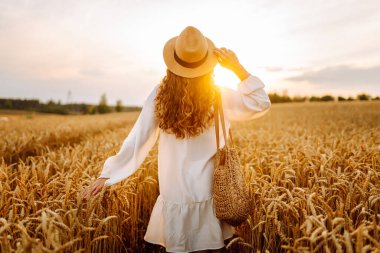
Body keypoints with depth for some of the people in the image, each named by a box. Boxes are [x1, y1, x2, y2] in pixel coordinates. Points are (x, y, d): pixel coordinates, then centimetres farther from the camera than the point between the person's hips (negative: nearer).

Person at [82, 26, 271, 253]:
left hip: (173, 192, 1)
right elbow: (262, 103, 0)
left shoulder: (159, 94, -7)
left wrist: (108, 174, 1)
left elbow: (138, 139, -6)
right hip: (207, 191, -1)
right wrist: (238, 67, -8)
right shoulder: (218, 96, -10)